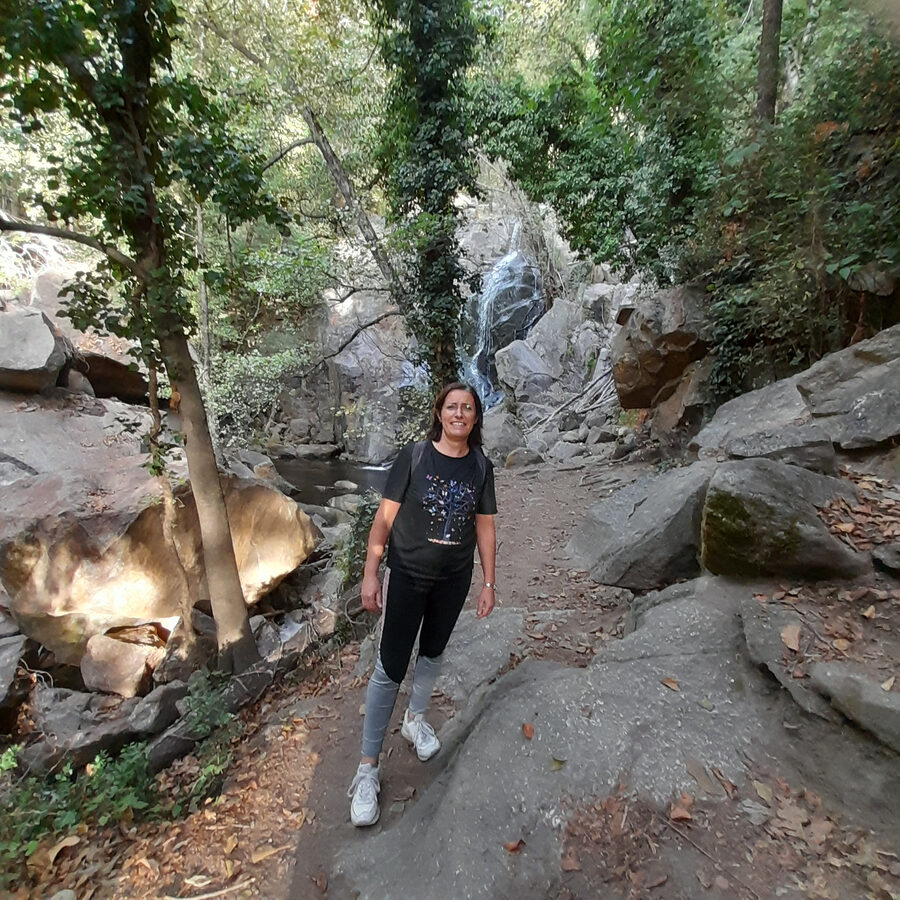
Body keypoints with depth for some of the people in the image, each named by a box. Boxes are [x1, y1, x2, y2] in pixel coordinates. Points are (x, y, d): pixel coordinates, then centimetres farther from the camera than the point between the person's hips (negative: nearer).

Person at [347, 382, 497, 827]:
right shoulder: (413, 456, -13)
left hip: (454, 579, 3)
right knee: (390, 669, 1)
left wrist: (488, 584, 3)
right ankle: (367, 766, 19)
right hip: (407, 576, -3)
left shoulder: (481, 467, -4)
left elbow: (484, 527, 1)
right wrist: (370, 574, -12)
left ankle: (415, 719, 48)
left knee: (432, 653, 21)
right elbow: (385, 516, -10)